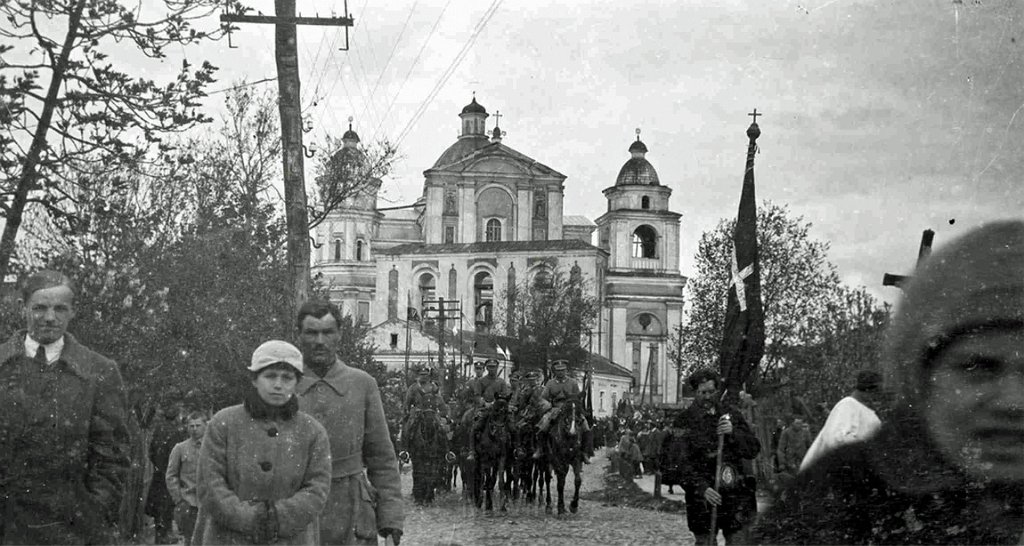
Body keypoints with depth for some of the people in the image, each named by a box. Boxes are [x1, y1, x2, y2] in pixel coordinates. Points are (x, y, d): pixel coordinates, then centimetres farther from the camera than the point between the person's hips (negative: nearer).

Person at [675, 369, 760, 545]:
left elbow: (753, 450, 5)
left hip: (734, 492, 2)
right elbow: (682, 463, -6)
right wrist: (702, 488, -19)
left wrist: (733, 432, -13)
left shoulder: (732, 416, 9)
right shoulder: (684, 421, 0)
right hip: (701, 492, -2)